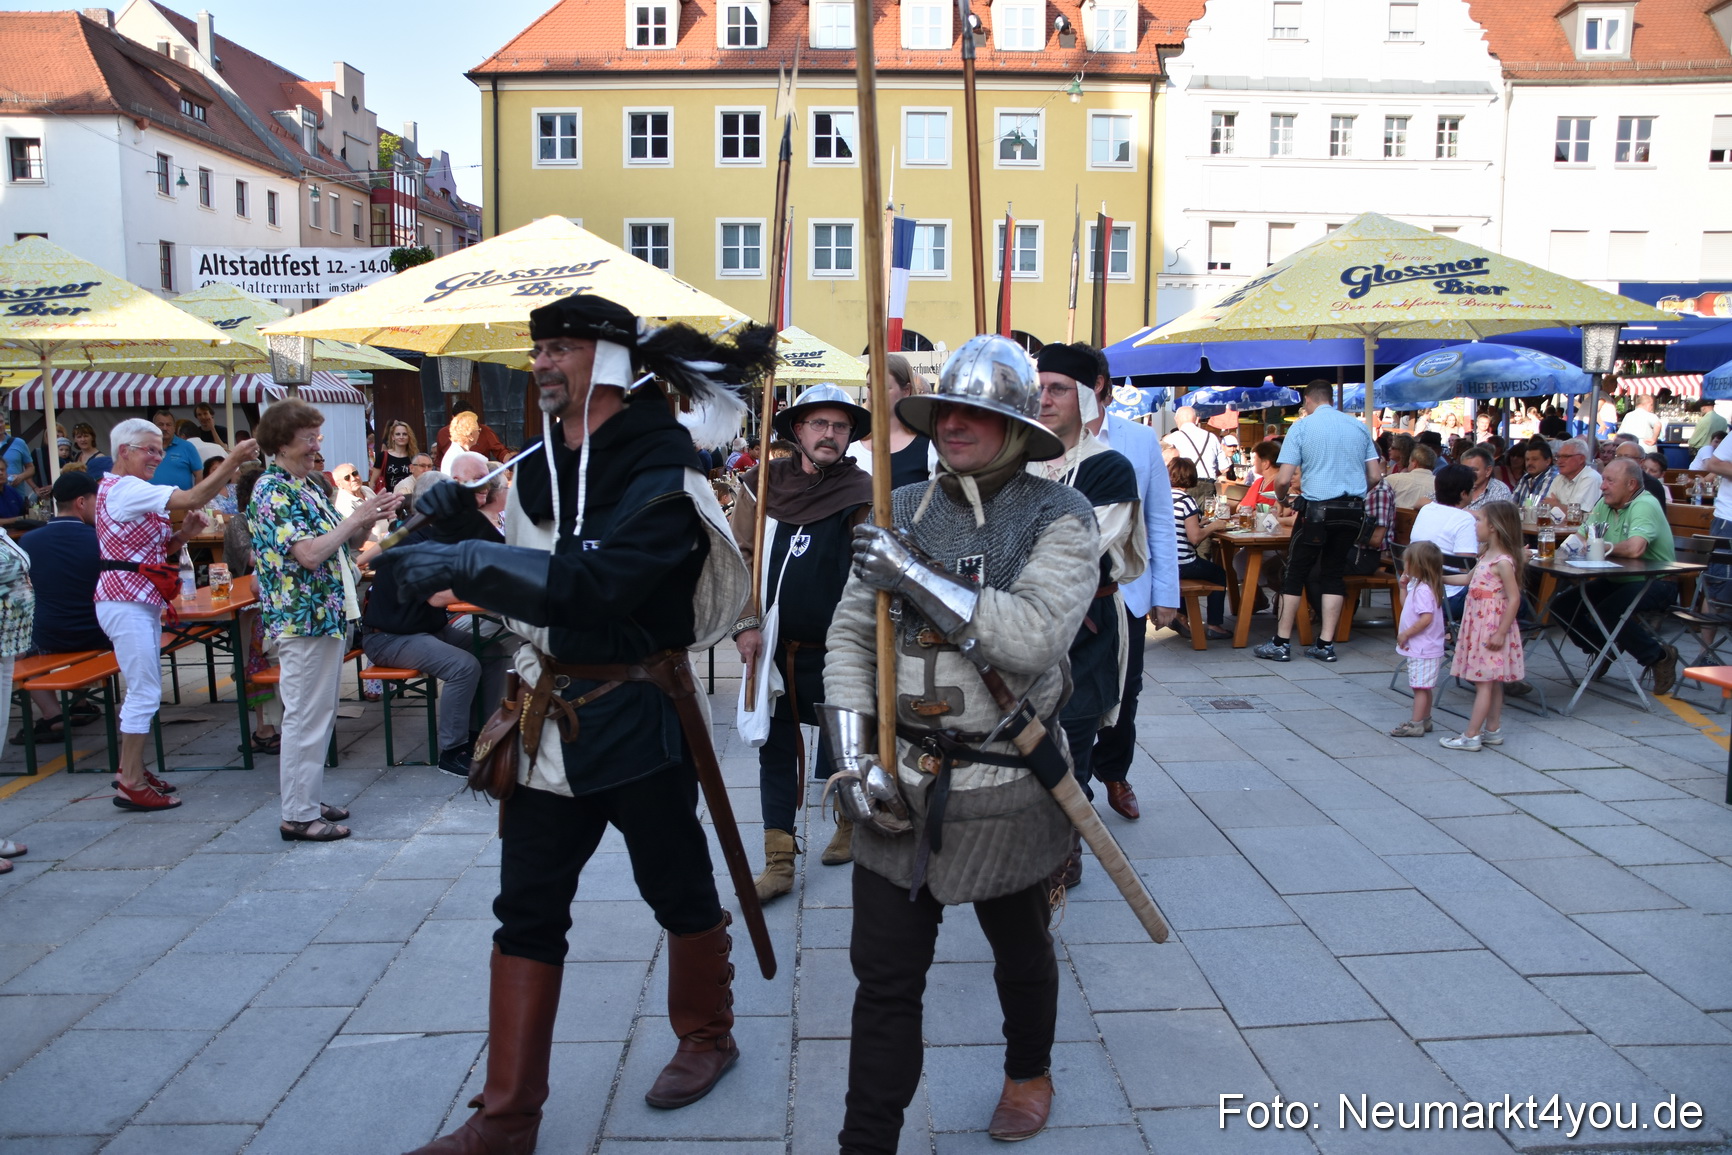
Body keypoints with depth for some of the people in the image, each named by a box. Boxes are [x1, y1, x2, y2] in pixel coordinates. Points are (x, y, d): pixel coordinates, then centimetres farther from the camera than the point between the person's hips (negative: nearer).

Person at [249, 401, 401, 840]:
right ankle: (298, 816, 5)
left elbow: (342, 543, 16)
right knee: (306, 718, -3)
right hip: (303, 620, -10)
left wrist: (369, 518, -1)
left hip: (327, 615, 10)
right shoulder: (272, 492, -14)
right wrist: (357, 516, -18)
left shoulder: (306, 486, 14)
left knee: (319, 716, 15)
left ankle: (308, 801, 25)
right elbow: (309, 553, -24)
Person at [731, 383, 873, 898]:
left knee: (840, 747, 11)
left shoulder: (862, 492, -4)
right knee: (775, 750, 6)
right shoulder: (762, 483, 2)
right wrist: (748, 624, -4)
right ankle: (778, 861, 14)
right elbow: (743, 558, 3)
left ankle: (851, 820, 38)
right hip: (772, 646, 2)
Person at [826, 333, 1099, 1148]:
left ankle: (1029, 1073, 49)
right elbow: (851, 636, 2)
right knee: (884, 975, 4)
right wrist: (858, 757, -7)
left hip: (1005, 785, -2)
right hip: (900, 780, 2)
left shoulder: (1058, 516, -9)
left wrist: (915, 575, -24)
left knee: (1020, 951, 21)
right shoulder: (903, 512, 2)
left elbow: (1035, 635, -25)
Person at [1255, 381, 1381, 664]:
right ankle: (1325, 644, 11)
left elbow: (1283, 480, -10)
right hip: (1353, 510, 4)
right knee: (1335, 572, 11)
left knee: (1295, 573, 4)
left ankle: (1281, 644, 6)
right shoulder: (1359, 426, 8)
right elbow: (1375, 476, 9)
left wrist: (1281, 498, 11)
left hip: (1317, 509, -4)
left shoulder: (1302, 427, -4)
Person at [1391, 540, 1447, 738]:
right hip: (1423, 648, 11)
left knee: (1420, 687, -7)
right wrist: (1404, 587, 15)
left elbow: (1426, 618, -29)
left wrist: (1406, 633, -22)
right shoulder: (1418, 586, 11)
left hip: (1423, 650, -11)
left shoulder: (1423, 590, -21)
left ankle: (1415, 725, -6)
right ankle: (1424, 720, 27)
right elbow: (1406, 606, 26)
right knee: (1424, 688, 17)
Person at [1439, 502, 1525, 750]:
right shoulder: (1486, 556, 11)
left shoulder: (1503, 562, -18)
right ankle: (1493, 730, 23)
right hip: (1478, 626, 9)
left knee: (1484, 683, -5)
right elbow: (1469, 579, 27)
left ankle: (1471, 736, -3)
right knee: (1491, 682, 15)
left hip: (1492, 629, -9)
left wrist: (1500, 633, -21)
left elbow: (1514, 599, -21)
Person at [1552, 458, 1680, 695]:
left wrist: (1604, 547, -16)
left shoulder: (1645, 505, -19)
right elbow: (1581, 538, 9)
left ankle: (1660, 656, -9)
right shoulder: (1604, 505, 6)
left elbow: (1635, 548, -36)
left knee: (1609, 611, -34)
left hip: (1655, 582, -8)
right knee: (1561, 606, -2)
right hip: (1616, 580, 8)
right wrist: (1574, 543, -17)